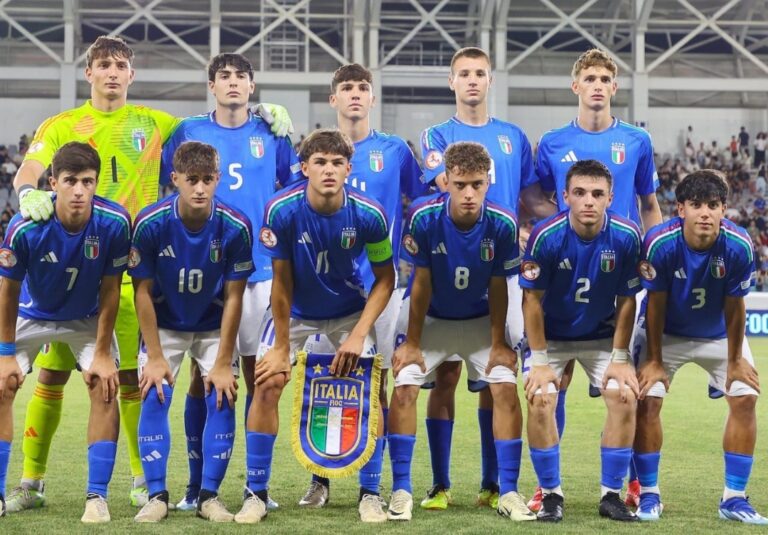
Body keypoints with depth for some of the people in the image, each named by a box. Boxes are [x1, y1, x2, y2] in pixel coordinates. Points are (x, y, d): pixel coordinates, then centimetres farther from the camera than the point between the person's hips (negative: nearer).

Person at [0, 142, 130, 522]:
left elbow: (110, 290, -17)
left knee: (105, 388, -15)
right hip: (32, 315, 0)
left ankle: (96, 497, -6)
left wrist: (102, 354, -14)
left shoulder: (114, 223, -29)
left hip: (88, 318, 0)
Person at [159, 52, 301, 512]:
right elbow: (162, 183, 10)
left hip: (259, 269, 0)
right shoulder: (189, 132, 6)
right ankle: (196, 484, 7)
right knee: (201, 374, 1)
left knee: (258, 372, 2)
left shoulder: (271, 133, 6)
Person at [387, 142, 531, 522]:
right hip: (430, 318, -1)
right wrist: (412, 343, -10)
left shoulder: (502, 224, -22)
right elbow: (421, 284, -15)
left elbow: (497, 287, -10)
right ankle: (401, 490, -6)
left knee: (505, 388, -13)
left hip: (481, 320, 1)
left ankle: (509, 492, -4)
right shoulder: (423, 218, -25)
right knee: (404, 387, -16)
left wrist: (498, 344, -7)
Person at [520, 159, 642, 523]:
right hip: (552, 337, -1)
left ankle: (611, 495, 0)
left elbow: (626, 301, -7)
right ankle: (551, 495, -2)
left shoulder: (626, 236, -19)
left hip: (602, 336, 2)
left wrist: (620, 358, -8)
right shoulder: (546, 236, -23)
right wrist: (540, 361, -15)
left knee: (625, 397, -15)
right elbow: (532, 300, -15)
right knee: (540, 401, -19)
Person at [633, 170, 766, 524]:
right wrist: (654, 360, -10)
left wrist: (735, 361, -6)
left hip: (719, 334, 2)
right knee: (646, 400, -13)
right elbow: (655, 304, -17)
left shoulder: (738, 246, -28)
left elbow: (734, 307, -16)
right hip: (666, 333, -1)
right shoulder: (660, 243, -31)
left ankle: (734, 499, 2)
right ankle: (648, 495, 3)